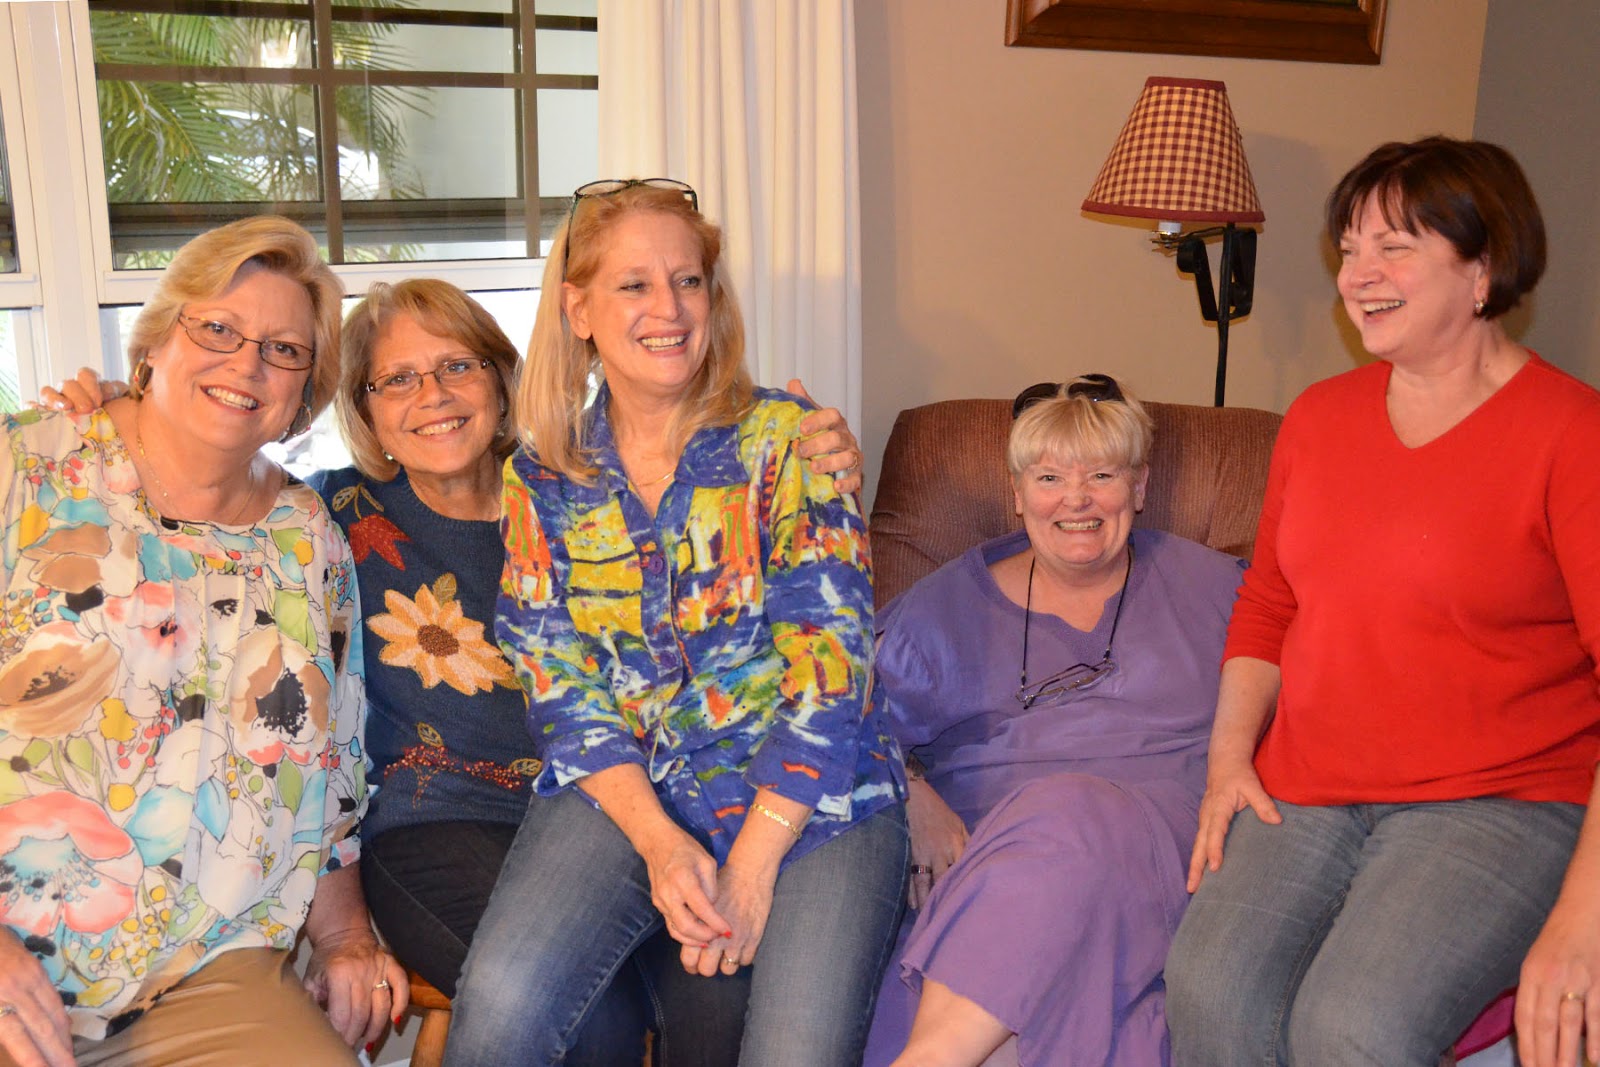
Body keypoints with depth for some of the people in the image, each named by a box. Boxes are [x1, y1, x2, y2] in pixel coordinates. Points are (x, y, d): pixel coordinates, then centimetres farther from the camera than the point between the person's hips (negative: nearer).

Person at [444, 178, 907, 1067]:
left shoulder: (787, 439, -3)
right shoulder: (544, 478, 7)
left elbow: (830, 662, -9)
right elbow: (558, 685, 3)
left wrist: (752, 867, -14)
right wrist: (658, 840, -13)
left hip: (806, 794, -1)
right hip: (623, 787, 2)